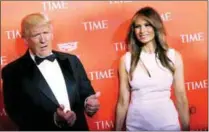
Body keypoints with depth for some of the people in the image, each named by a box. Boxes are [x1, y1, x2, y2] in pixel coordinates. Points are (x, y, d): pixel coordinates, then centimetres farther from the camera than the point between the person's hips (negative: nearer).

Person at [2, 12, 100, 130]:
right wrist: (54, 119, -29)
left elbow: (86, 93, 4)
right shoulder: (13, 72, -11)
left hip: (78, 127, 4)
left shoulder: (71, 61, 0)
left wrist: (89, 103, -18)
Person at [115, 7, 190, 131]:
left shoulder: (174, 56, -3)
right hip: (136, 125, 0)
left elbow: (181, 98, 0)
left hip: (167, 124, 0)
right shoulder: (126, 59, -4)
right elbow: (123, 101, 0)